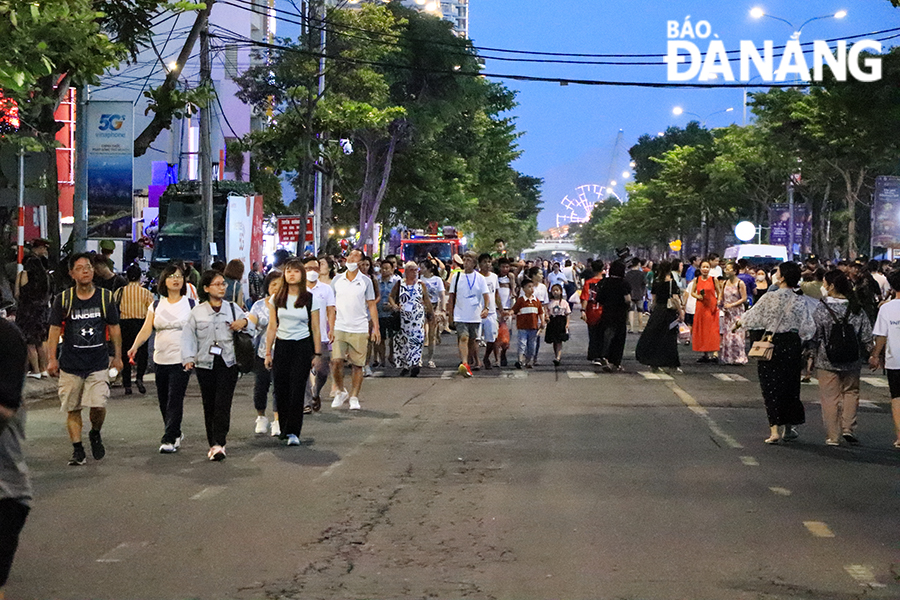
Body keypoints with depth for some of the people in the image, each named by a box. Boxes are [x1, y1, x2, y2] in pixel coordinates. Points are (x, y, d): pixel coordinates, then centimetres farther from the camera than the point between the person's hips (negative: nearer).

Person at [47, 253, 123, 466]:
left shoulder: (105, 297, 3)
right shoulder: (63, 299, 0)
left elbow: (114, 328, 10)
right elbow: (54, 330, 4)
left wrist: (117, 357, 10)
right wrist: (52, 359, -1)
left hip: (98, 363, 0)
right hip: (70, 364, 1)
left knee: (98, 405, -12)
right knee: (72, 409, 3)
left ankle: (95, 434, 18)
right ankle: (78, 450, 15)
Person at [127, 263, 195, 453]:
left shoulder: (191, 305, 2)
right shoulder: (156, 306, 9)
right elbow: (146, 329, 1)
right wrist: (135, 346, -15)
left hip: (182, 359, -4)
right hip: (160, 359, 4)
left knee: (175, 400, -10)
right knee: (163, 402, 9)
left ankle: (169, 439, -6)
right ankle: (176, 433, 27)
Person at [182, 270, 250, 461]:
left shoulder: (233, 308, 8)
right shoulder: (197, 312, 5)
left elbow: (252, 320, 17)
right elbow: (188, 336, 3)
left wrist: (244, 322, -7)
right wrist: (188, 357, -9)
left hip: (228, 363, 0)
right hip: (205, 364, 1)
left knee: (223, 404, -10)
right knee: (209, 405, 5)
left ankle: (219, 444, -13)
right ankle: (213, 443, 14)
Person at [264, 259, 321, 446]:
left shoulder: (310, 299, 0)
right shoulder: (276, 299, 6)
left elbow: (315, 329, 2)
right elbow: (272, 327, 8)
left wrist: (317, 354, 0)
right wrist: (268, 352, 6)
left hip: (302, 347, -2)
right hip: (281, 347, 2)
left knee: (297, 391, -8)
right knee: (281, 390, 2)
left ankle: (293, 432, -5)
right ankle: (284, 429, 16)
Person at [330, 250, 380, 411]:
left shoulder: (366, 281, 2)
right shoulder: (337, 280, 7)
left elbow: (371, 305, 5)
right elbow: (331, 306, 10)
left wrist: (376, 327, -2)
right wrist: (331, 328, 3)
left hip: (359, 329, -1)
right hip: (340, 329, 1)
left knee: (358, 365, 2)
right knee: (336, 361, -10)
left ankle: (354, 397, 13)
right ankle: (340, 391, 12)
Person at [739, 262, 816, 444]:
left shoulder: (771, 297, -12)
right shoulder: (800, 300, -3)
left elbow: (753, 316, -2)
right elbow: (808, 328, -2)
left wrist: (739, 322, 18)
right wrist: (799, 344, 16)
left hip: (772, 344, -3)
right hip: (792, 345, 3)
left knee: (771, 385, 2)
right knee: (790, 386, 14)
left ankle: (774, 429, -5)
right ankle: (789, 427, 22)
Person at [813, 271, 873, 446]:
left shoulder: (821, 308, -11)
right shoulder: (856, 309, -2)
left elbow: (813, 335, -9)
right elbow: (867, 336, 1)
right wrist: (869, 355, 15)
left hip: (826, 360, -2)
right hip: (852, 361, 2)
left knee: (830, 397, 6)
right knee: (851, 392, 19)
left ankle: (832, 436, 8)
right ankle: (848, 428, 5)